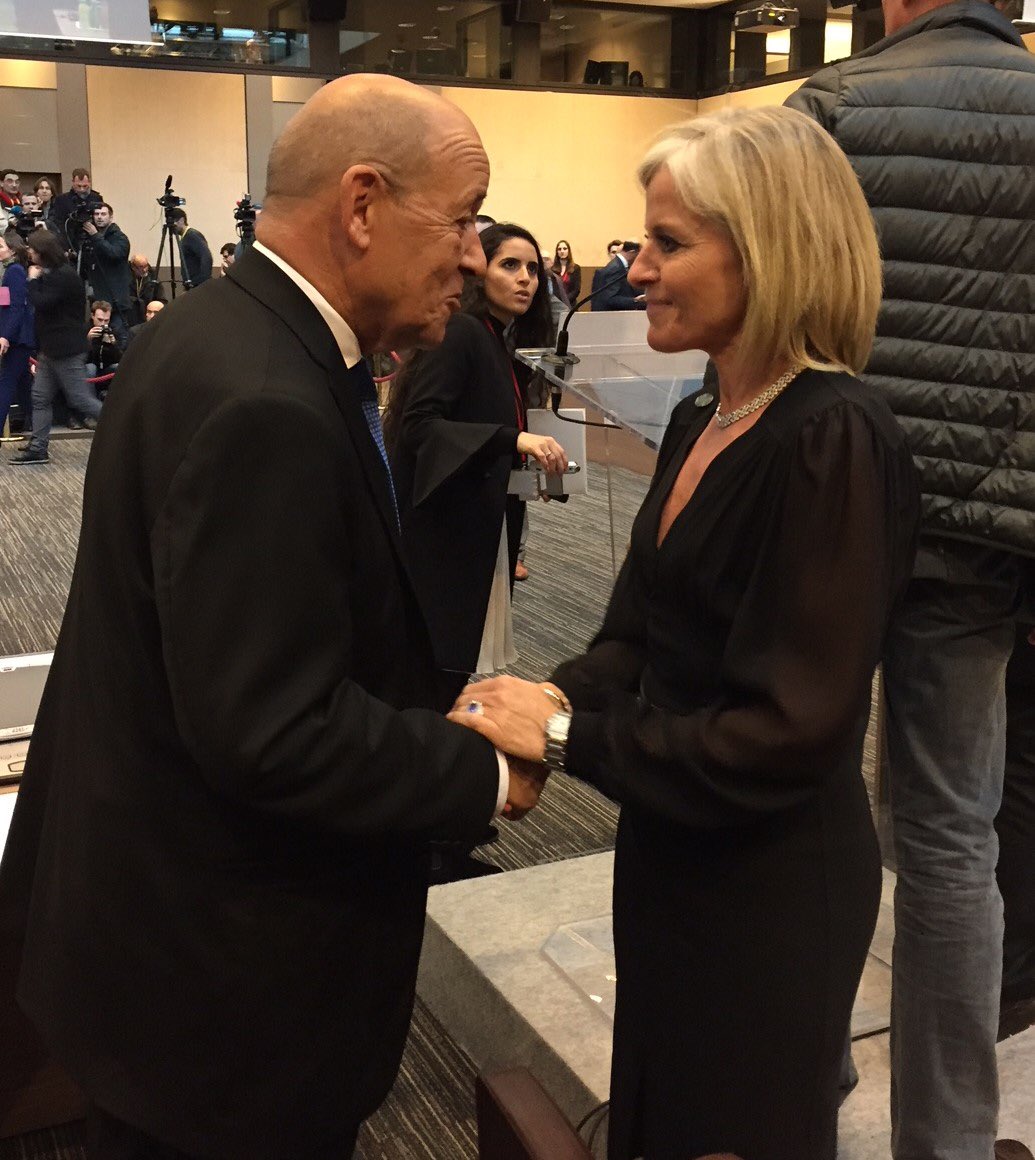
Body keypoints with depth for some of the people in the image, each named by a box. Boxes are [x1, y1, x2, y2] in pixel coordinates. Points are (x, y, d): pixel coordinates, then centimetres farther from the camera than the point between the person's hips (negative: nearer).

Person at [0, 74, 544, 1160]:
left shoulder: (219, 330, 2)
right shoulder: (263, 405, -29)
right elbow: (278, 737, -30)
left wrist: (434, 721, 3)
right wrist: (486, 773, -16)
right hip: (220, 964, -9)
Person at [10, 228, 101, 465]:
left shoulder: (64, 276, -17)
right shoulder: (52, 274, 16)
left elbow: (41, 303, -21)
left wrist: (34, 280, -10)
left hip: (66, 350, -10)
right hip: (50, 349, 10)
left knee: (81, 400, -6)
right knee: (40, 398, 8)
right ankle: (38, 449, 11)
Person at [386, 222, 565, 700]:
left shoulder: (511, 344, 13)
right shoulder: (459, 331, -13)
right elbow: (418, 423, -23)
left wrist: (538, 461, 4)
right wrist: (513, 439, -33)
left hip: (483, 524, 9)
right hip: (442, 529, -9)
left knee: (459, 660, 11)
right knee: (441, 666, -5)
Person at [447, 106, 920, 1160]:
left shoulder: (834, 443, -23)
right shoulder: (701, 420, 4)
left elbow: (788, 731, -25)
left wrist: (567, 737, -21)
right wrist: (562, 693, -10)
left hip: (771, 884, -8)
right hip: (671, 855, 8)